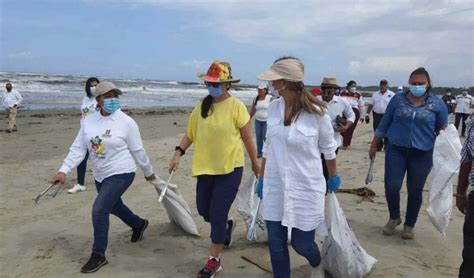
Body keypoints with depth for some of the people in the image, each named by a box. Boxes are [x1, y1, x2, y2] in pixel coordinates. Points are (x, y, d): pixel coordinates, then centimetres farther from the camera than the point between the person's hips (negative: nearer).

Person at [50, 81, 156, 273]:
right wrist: (64, 170, -11)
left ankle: (98, 256, 2)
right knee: (113, 206, 23)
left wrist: (148, 172, 2)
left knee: (99, 209, -15)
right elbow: (78, 148, -1)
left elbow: (138, 151, -7)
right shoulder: (88, 121, -1)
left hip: (121, 174, -6)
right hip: (100, 175, 7)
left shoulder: (126, 122, -14)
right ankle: (139, 224, 52)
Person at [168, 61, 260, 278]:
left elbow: (247, 138, -6)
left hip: (230, 168, -5)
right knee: (204, 210, 15)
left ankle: (214, 261, 17)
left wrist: (255, 164, 1)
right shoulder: (201, 105, 2)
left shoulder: (236, 106, -12)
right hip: (206, 167, 6)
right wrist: (178, 153, -6)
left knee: (217, 214, -2)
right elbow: (190, 133, 7)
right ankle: (227, 225, 48)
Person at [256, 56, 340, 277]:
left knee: (301, 244, 8)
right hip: (275, 186, 4)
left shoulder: (316, 112, -15)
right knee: (275, 244, 8)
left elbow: (328, 148, 1)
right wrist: (262, 178, 14)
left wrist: (333, 176, 12)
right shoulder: (273, 107, -2)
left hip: (305, 187, -4)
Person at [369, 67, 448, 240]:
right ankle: (394, 218, 22)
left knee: (415, 191, 8)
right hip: (396, 150, 0)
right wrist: (374, 145, 8)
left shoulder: (437, 103, -1)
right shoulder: (397, 99, 0)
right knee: (391, 187, -5)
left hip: (422, 154, 0)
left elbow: (443, 130, 6)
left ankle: (409, 225, 27)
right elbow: (384, 124, 6)